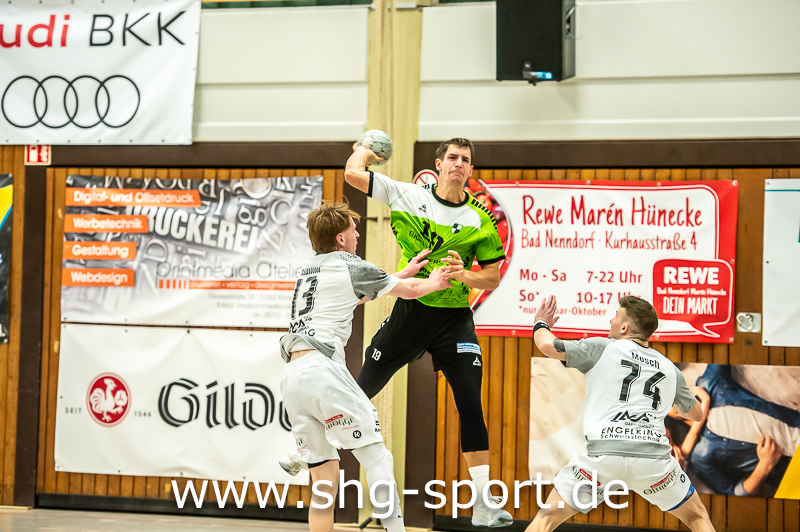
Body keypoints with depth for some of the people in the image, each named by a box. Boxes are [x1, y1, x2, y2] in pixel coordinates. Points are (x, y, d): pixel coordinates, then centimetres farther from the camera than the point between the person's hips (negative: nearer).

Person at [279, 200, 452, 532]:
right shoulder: (349, 266, 3)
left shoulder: (309, 268, 25)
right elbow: (409, 290, 16)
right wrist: (434, 283, 37)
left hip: (291, 377, 8)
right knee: (377, 457, -4)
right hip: (322, 366, -8)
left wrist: (405, 272, 50)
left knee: (325, 481, 8)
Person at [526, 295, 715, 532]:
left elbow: (548, 346, 4)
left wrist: (541, 323, 26)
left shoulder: (602, 348, 11)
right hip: (654, 458, 2)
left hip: (603, 455, -2)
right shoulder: (670, 369, 22)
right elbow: (695, 413, 35)